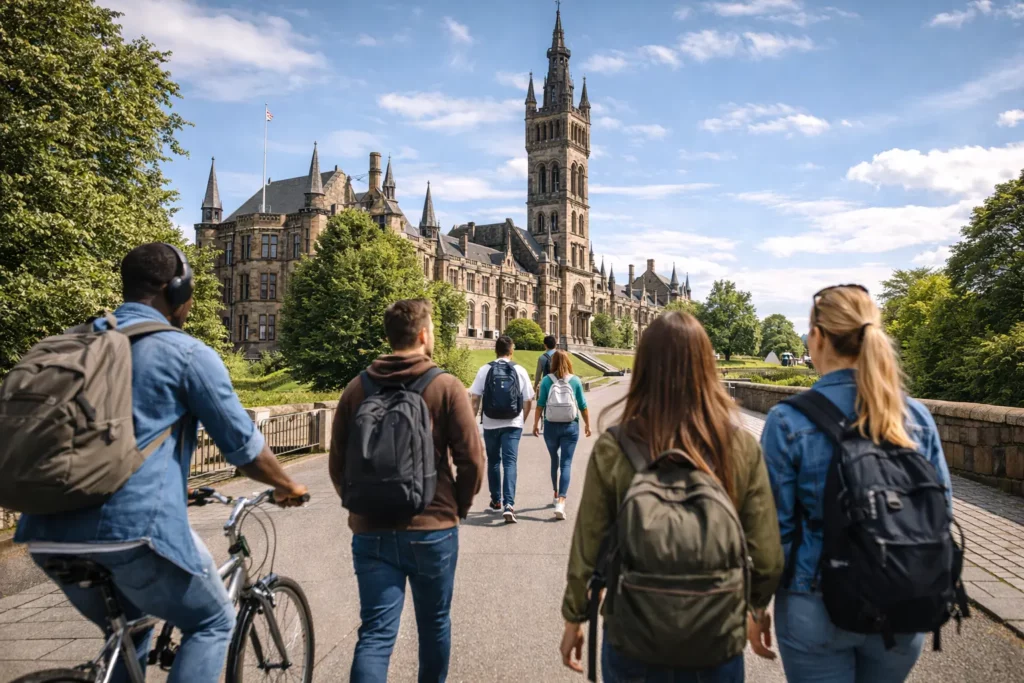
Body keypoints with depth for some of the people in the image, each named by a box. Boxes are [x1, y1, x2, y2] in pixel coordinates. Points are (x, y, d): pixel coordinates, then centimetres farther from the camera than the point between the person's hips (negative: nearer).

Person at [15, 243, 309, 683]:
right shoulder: (187, 353, -4)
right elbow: (242, 446, -1)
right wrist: (286, 486, 18)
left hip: (49, 532, 7)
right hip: (132, 527, -7)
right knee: (213, 623, 16)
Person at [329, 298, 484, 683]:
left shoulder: (356, 389, 1)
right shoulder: (446, 387, -8)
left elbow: (338, 464, 4)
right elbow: (471, 459, -10)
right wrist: (458, 508, 7)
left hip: (370, 532, 2)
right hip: (433, 531, -2)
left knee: (375, 634, 5)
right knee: (434, 624, 19)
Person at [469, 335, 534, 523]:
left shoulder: (485, 370, -3)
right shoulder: (520, 371, -2)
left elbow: (475, 399, -6)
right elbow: (528, 401, 2)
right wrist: (522, 420, 18)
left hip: (490, 424, 1)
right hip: (513, 425, -1)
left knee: (493, 462, 17)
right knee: (510, 463, -1)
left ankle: (496, 502, 28)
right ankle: (508, 504, -15)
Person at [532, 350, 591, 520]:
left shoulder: (547, 380, -4)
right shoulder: (575, 381, -2)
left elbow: (540, 405, -5)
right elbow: (583, 406, 1)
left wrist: (536, 424, 6)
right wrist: (587, 424, 14)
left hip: (551, 426, 1)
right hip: (570, 426, -1)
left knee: (554, 460, 20)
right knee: (566, 464, -1)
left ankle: (556, 496, 35)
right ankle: (561, 502, -14)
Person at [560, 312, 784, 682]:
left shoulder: (613, 448, -17)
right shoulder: (742, 447, -13)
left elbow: (587, 550, -10)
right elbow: (766, 557, -7)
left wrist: (574, 617, 7)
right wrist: (756, 604, 14)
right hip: (719, 640, 1)